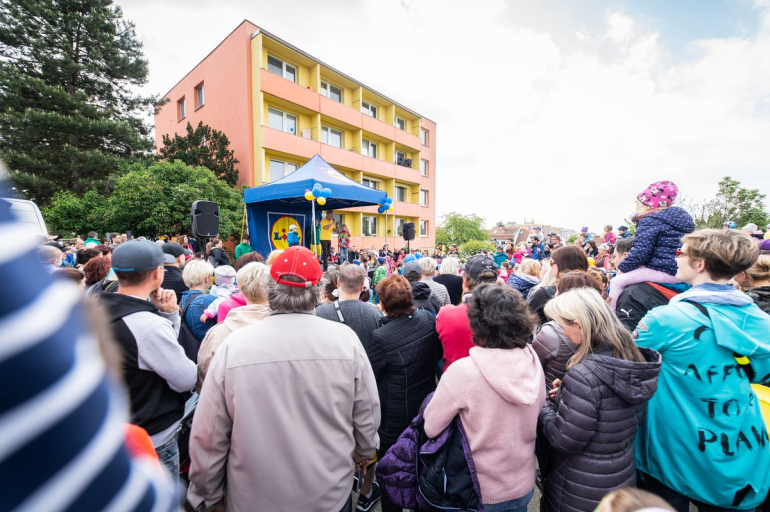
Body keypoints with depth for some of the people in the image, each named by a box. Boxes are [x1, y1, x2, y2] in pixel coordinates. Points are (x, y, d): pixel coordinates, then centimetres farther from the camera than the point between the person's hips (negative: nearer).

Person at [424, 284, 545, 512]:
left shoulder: (463, 371, -31)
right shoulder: (533, 363, -13)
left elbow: (430, 428, -20)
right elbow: (532, 422, 2)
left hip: (479, 492, -3)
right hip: (523, 486, 4)